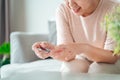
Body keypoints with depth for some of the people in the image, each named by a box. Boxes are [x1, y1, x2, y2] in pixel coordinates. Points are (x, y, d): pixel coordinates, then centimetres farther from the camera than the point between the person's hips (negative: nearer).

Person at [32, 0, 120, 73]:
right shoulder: (63, 10, -16)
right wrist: (52, 50, -43)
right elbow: (68, 54, -20)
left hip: (109, 64, -1)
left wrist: (83, 48, -45)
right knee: (74, 67, -30)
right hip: (81, 61, 2)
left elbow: (113, 56, -27)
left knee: (98, 69, -32)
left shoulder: (113, 10, -24)